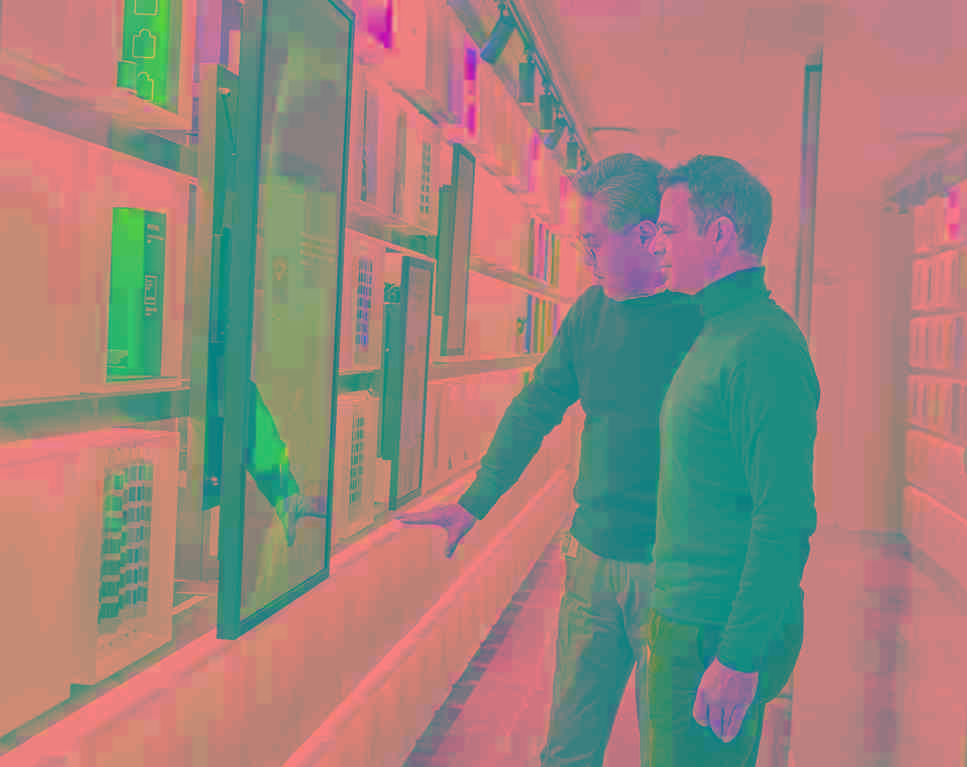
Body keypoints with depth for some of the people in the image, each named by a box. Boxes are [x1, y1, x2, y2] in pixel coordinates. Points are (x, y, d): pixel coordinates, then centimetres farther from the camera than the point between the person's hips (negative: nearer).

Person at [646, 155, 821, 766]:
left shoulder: (762, 347, -20)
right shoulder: (722, 333, 13)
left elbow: (787, 521, -24)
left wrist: (740, 655, -23)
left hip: (721, 634, -9)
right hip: (691, 621, 9)